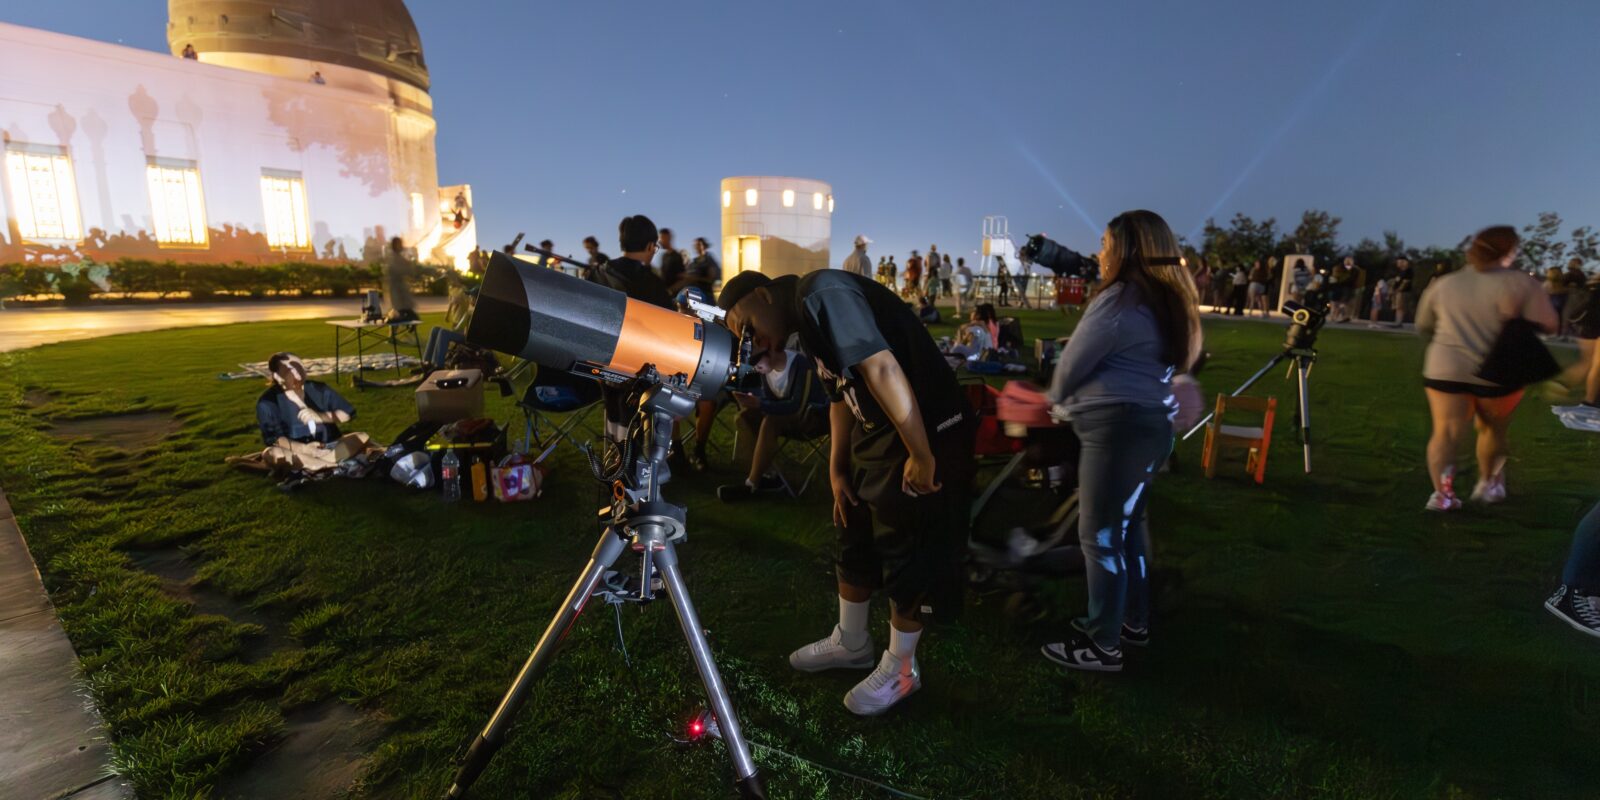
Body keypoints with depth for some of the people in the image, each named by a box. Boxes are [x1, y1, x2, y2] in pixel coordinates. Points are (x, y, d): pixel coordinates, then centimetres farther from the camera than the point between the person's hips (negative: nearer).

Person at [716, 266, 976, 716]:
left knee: (910, 557, 6)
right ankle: (850, 642, 40)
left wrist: (921, 456, -24)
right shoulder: (807, 322, 12)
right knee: (857, 543, 20)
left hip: (928, 435, -10)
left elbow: (882, 368, -27)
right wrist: (837, 468, 14)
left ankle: (900, 668, 26)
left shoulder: (821, 294, -19)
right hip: (877, 433, 10)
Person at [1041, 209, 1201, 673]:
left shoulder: (1118, 301, -14)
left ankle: (1102, 645, 9)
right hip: (1153, 423, 10)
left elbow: (1071, 365, -9)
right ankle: (1134, 622, 33)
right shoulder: (1168, 301, 14)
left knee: (1100, 535, -1)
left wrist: (1058, 400, 12)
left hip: (1119, 427, -10)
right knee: (1127, 526, 20)